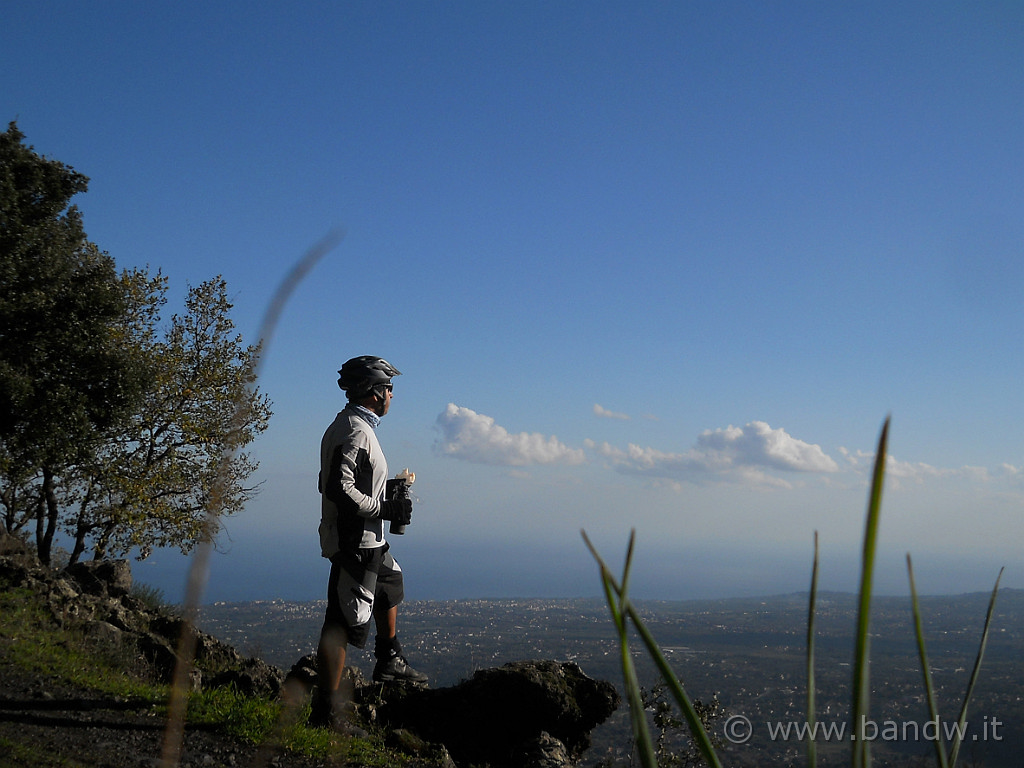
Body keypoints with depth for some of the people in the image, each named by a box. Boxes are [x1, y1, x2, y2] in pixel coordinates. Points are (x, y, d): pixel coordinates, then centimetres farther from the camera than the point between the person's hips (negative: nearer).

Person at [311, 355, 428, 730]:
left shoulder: (353, 426, 14)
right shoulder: (355, 431, -19)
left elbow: (342, 481, 19)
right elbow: (337, 489, -28)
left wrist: (386, 488, 12)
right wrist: (385, 508, -21)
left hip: (368, 540, 11)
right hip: (354, 542, -11)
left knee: (391, 584, 30)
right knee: (343, 623, -9)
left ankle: (389, 661, 44)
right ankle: (326, 710, -6)